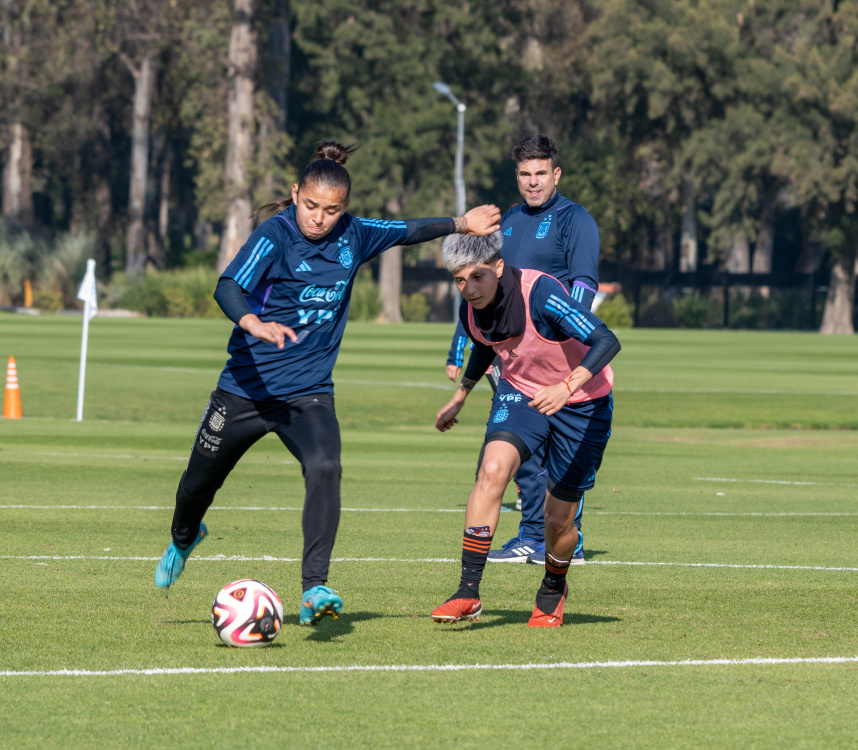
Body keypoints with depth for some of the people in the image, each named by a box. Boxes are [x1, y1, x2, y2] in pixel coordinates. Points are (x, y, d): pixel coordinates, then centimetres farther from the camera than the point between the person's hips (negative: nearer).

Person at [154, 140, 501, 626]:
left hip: (310, 393, 2)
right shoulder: (275, 235, -16)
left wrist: (461, 224, 17)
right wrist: (255, 325, -49)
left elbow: (405, 232, 21)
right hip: (247, 386, -2)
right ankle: (184, 538, 53)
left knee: (325, 469, -27)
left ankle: (315, 590, -30)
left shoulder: (351, 236, 0)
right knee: (201, 481, 16)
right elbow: (228, 288, -31)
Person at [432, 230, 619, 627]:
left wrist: (566, 388, -51)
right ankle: (468, 592, -24)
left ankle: (553, 589, 36)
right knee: (493, 469, -26)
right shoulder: (471, 311, -11)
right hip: (520, 393, 4)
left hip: (581, 401, -4)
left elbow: (606, 341, -39)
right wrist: (459, 397, 21)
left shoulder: (541, 294, -32)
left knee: (559, 519, 2)